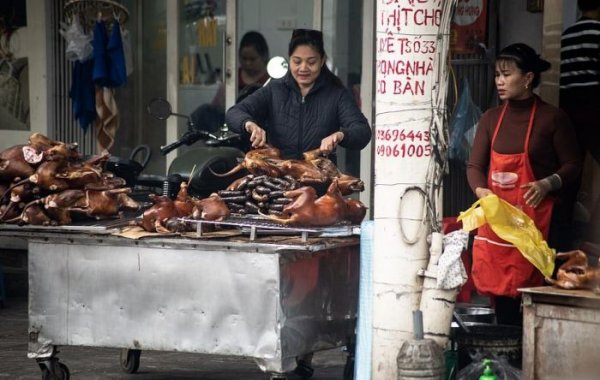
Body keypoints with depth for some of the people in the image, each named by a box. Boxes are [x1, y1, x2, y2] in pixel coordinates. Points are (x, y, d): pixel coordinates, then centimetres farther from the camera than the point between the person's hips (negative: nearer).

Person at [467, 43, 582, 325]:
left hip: (535, 215, -4)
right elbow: (475, 165, 9)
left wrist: (547, 185, -18)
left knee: (530, 286, -9)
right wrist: (481, 190, -12)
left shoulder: (552, 118, -2)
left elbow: (572, 165, 0)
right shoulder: (491, 119, 11)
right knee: (500, 287, 2)